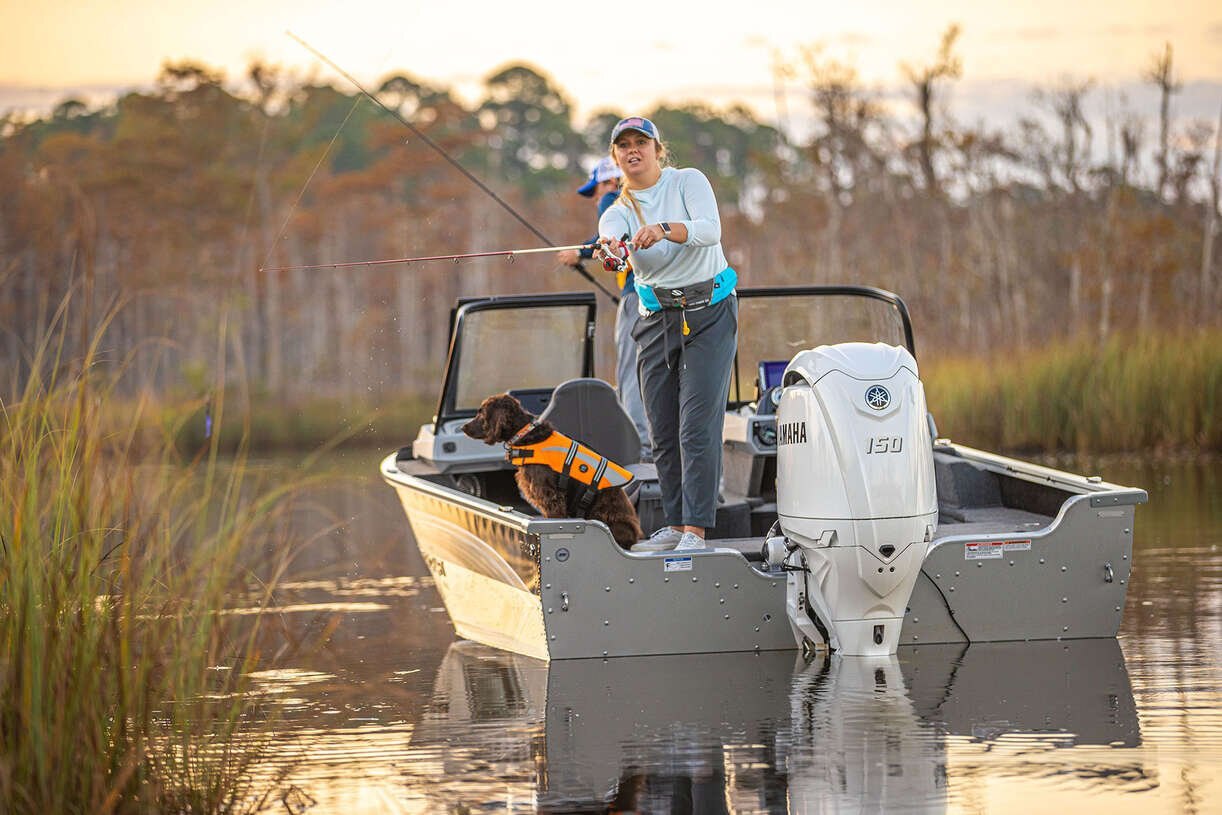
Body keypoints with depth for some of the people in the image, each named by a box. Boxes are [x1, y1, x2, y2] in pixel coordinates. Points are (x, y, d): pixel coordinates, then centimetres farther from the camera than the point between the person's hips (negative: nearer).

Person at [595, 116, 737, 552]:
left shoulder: (688, 182, -3)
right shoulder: (619, 211, 4)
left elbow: (710, 229, -21)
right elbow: (610, 235, -21)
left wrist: (664, 229, -39)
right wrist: (609, 247, -46)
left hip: (709, 315, -4)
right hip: (656, 320, 5)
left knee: (697, 428, -12)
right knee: (663, 433, 5)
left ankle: (695, 531, -15)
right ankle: (675, 525, 15)